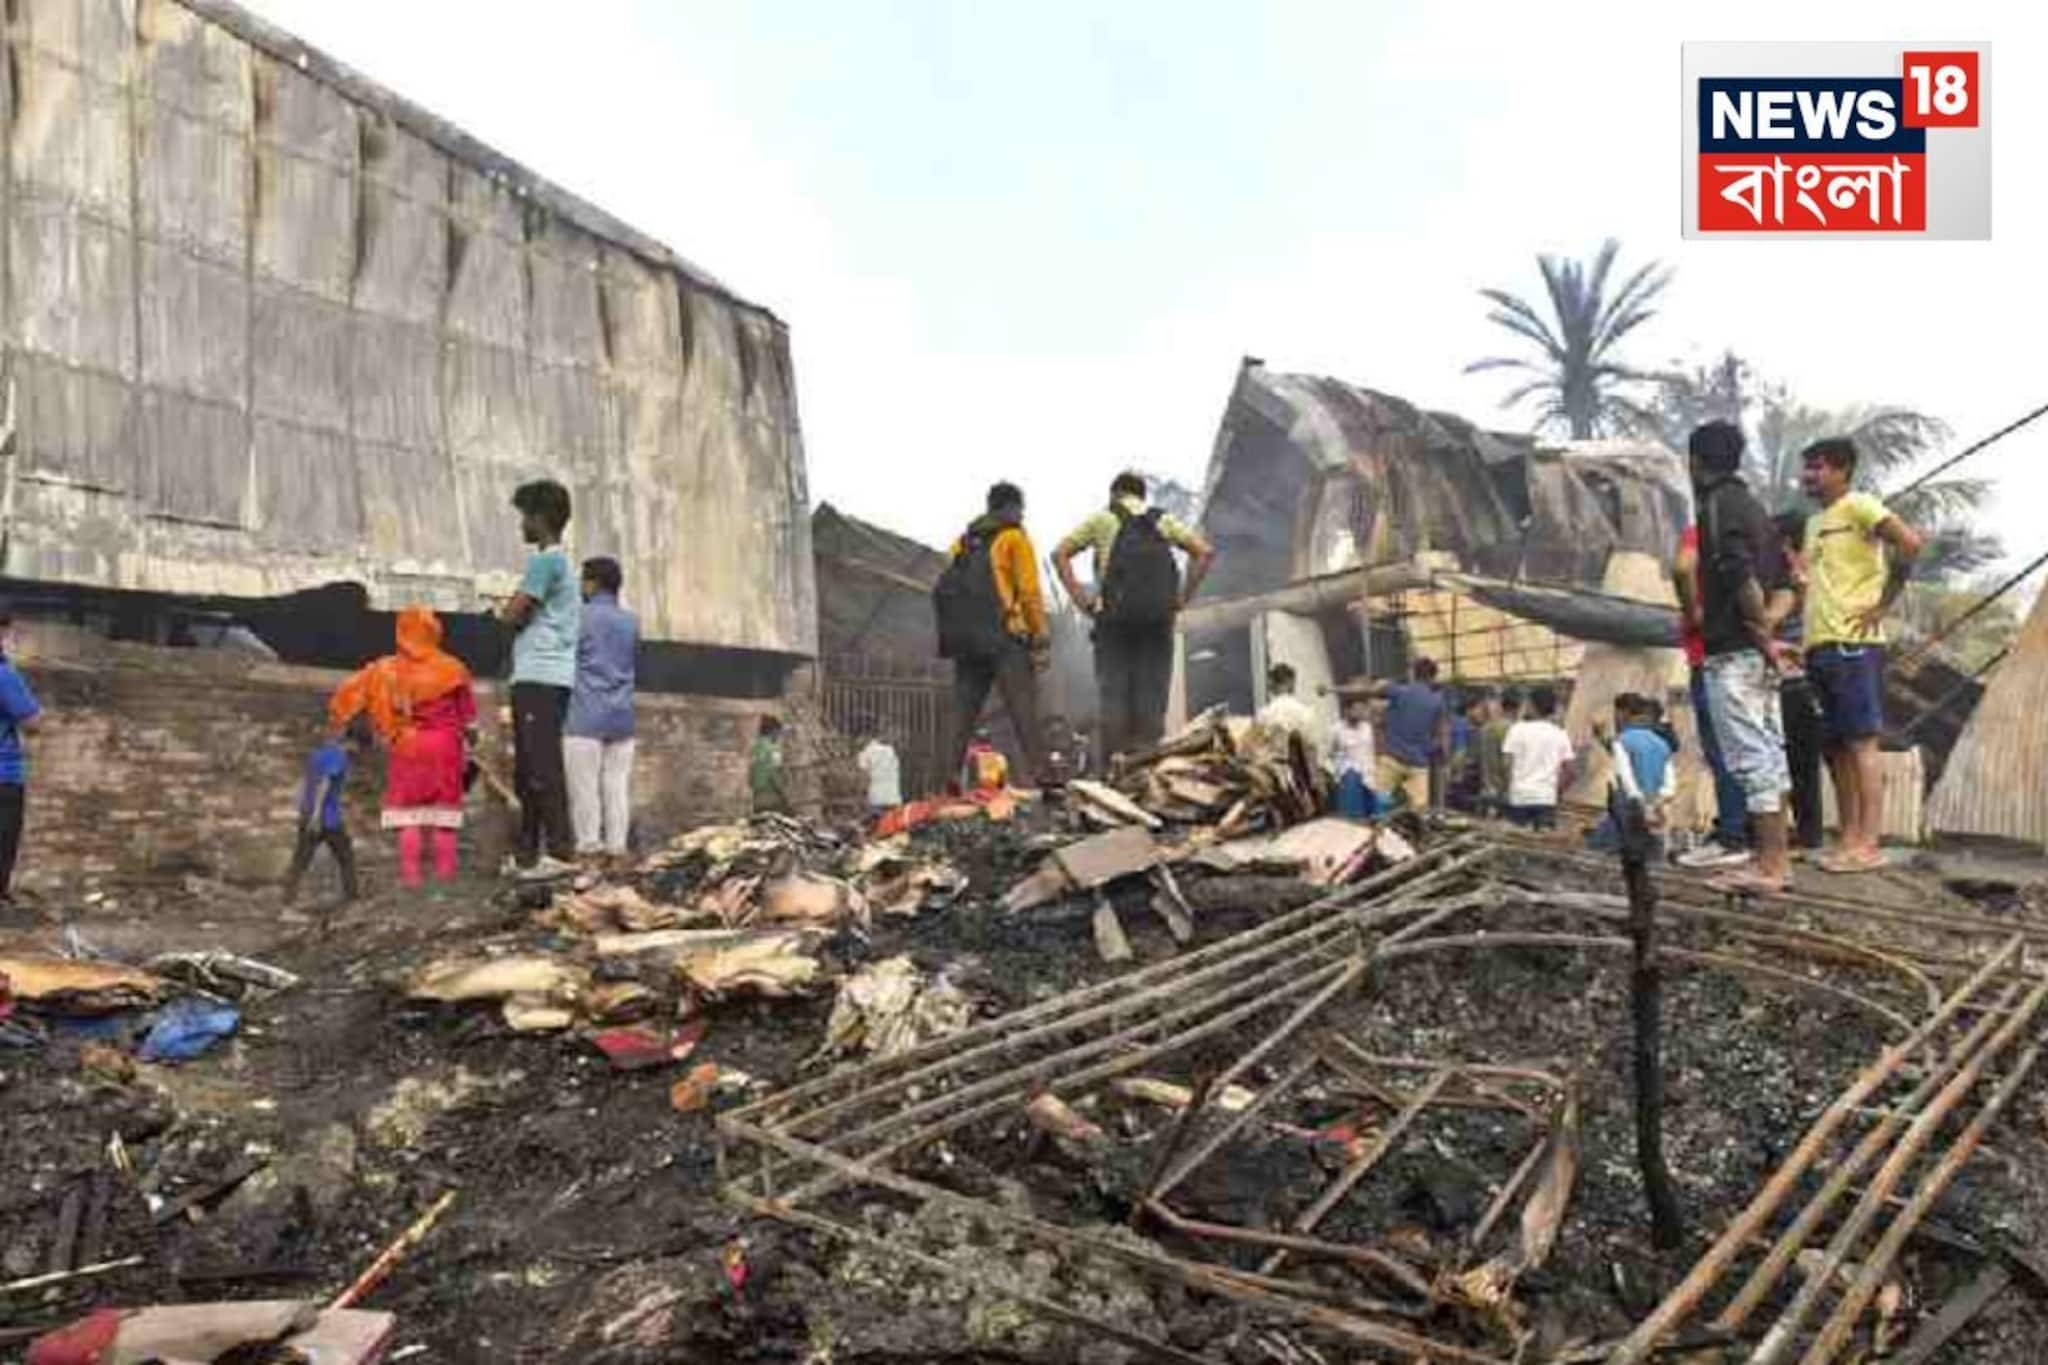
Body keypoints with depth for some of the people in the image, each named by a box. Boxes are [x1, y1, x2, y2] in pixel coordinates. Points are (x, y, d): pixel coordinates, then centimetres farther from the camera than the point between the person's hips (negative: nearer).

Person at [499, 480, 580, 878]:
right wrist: (514, 611, 9)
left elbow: (512, 616, -13)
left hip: (539, 678, -10)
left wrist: (503, 610, 7)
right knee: (527, 771, 12)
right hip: (543, 678, 10)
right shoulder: (561, 562, 23)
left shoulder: (545, 561, -8)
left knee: (541, 767, -13)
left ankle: (560, 850, -14)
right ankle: (529, 853, 16)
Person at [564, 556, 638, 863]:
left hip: (586, 715, -5)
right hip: (622, 716, 5)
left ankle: (588, 844, -3)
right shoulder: (632, 621, 12)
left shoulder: (581, 616, -3)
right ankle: (616, 845, 3)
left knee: (585, 784, -2)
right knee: (617, 783, 4)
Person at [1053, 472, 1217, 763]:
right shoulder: (1164, 521, 15)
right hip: (1158, 618, 2)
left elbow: (1060, 554, 2)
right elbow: (1205, 552, 6)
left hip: (1114, 617, -1)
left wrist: (1080, 597, 1)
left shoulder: (1102, 520, 11)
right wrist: (1183, 597, 6)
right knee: (1152, 694, 3)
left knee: (1112, 693, 0)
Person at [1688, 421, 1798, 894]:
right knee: (1770, 753, 11)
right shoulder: (1753, 506, 19)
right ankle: (1776, 859, 17)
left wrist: (1762, 636, -13)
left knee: (1751, 757, -8)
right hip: (1759, 654, 10)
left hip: (1732, 653, -10)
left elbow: (1742, 579, -21)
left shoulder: (1716, 506, -10)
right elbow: (1785, 587, 17)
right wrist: (1767, 624, 2)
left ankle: (1768, 865, -5)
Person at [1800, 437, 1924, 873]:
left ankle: (1869, 844, -8)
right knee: (1836, 747, 8)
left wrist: (1883, 604, -14)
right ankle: (1850, 839, 12)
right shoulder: (1814, 521, 22)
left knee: (1861, 742, -8)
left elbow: (1909, 543, -16)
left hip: (1852, 643, -9)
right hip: (1819, 644, 9)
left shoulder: (1858, 505, -3)